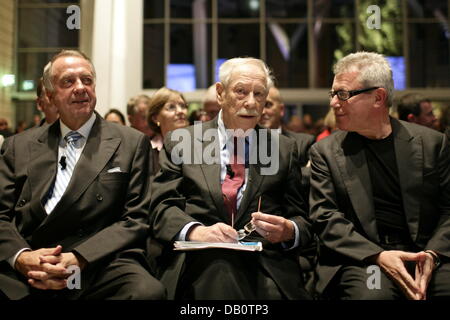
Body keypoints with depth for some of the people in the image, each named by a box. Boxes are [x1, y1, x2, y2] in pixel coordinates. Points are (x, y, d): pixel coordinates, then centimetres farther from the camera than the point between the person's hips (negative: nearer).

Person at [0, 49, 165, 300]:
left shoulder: (132, 144, 9)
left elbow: (135, 220, 3)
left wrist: (77, 259, -10)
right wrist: (20, 256, -9)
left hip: (98, 267, 0)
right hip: (23, 270, 1)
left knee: (148, 291, -31)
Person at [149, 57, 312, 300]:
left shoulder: (284, 149, 16)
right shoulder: (180, 142, 11)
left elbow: (301, 220, 15)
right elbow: (162, 207, 3)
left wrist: (289, 231, -10)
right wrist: (196, 231, -18)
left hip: (264, 264, 2)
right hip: (196, 261, -1)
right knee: (218, 267, -35)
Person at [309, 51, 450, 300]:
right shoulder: (325, 152, 7)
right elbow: (325, 217, -1)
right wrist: (377, 256, -14)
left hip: (426, 254, 2)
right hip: (360, 258, -2)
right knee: (371, 293, -33)